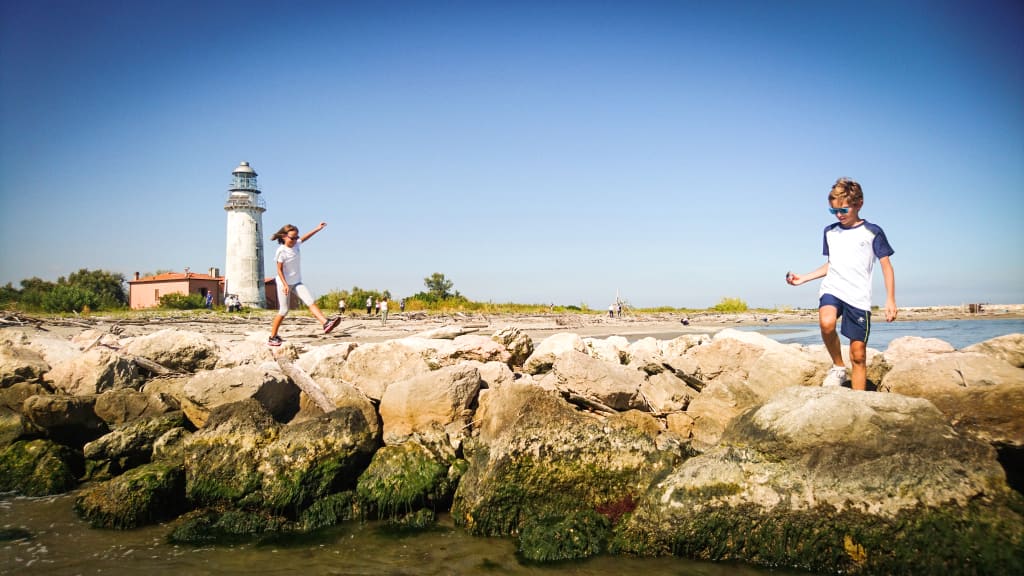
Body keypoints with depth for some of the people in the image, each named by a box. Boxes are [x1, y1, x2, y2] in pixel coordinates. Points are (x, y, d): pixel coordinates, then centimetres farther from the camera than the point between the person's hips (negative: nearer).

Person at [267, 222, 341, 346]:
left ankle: (325, 323, -26)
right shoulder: (281, 251, -16)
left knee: (311, 301, -13)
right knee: (283, 311, -2)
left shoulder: (296, 245, 3)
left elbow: (305, 237, 21)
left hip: (297, 282, 6)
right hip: (284, 283, -6)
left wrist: (318, 228, 20)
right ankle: (273, 337, 9)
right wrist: (285, 285, -24)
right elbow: (279, 269, -16)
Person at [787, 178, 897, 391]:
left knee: (858, 355, -2)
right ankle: (838, 366, -10)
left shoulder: (872, 232, 2)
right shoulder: (830, 231, 13)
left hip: (859, 297, -2)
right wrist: (803, 278, 14)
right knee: (826, 322, -33)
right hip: (831, 289, 2)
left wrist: (890, 299, -5)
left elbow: (886, 266, 3)